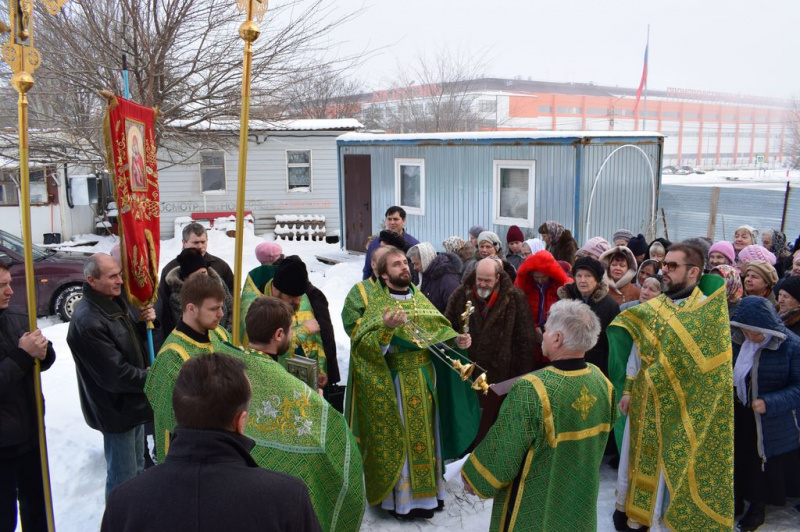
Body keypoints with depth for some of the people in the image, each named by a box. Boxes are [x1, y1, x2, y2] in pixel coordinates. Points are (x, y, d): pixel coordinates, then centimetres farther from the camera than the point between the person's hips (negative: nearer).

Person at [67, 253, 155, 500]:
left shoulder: (115, 302, 3)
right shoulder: (87, 322, -27)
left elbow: (133, 342, 13)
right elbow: (115, 375, -27)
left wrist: (145, 322, -7)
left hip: (133, 402, 10)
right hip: (117, 410, -10)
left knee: (137, 469, 24)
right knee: (123, 479, 4)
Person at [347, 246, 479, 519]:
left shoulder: (420, 298, 7)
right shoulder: (377, 304, -10)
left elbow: (440, 330, 11)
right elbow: (366, 346, -20)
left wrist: (457, 340, -8)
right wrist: (387, 328, -37)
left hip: (426, 378, 6)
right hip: (397, 382, -6)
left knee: (426, 433, 15)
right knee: (400, 437, 3)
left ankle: (426, 489, 31)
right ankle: (401, 498, 18)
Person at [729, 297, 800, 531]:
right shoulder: (735, 340, -7)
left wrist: (769, 403, -29)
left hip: (770, 423, -4)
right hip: (735, 416, 4)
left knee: (762, 464, 14)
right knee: (736, 460, 19)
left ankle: (757, 509, 36)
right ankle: (736, 502, 41)